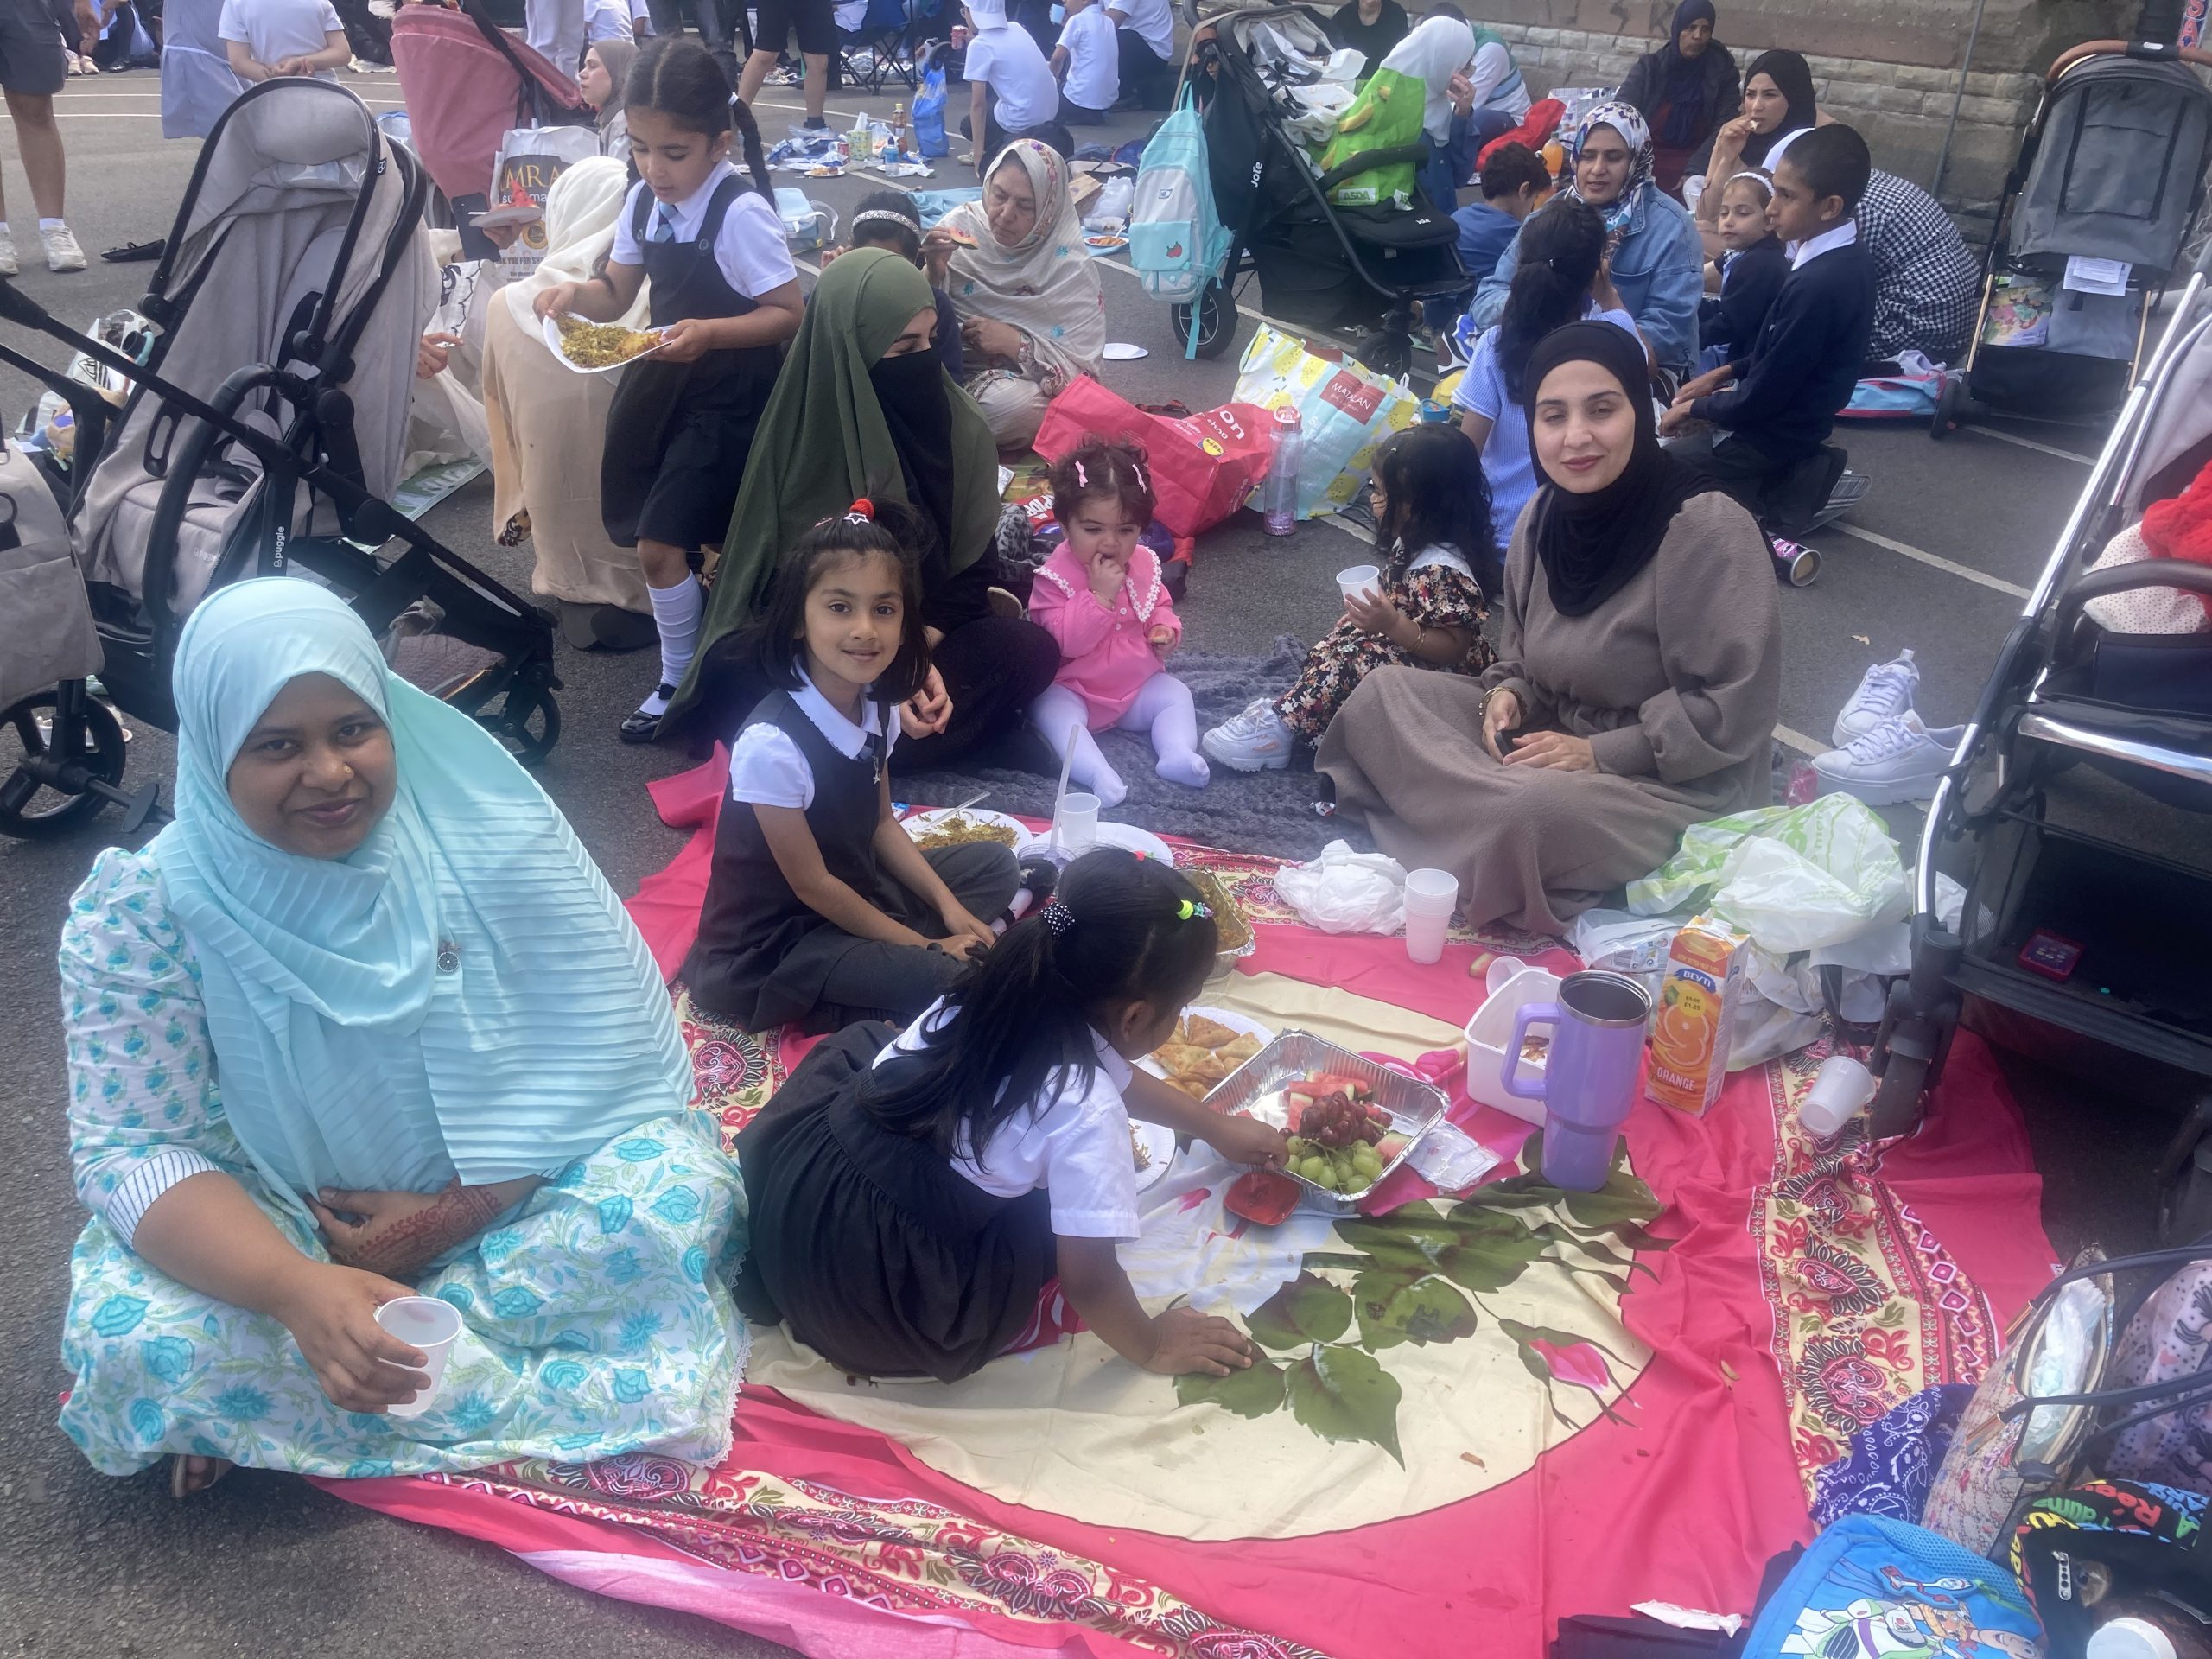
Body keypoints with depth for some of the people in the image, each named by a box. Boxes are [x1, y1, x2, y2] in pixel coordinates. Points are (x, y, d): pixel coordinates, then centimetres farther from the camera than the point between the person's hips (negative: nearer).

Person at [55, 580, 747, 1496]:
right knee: (124, 1334, -28)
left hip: (504, 1200, 1)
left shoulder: (490, 827, -16)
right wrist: (298, 1290, -36)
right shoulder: (141, 908, -16)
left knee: (678, 1197, -26)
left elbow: (608, 1050, -14)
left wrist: (457, 1213, -20)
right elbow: (131, 1147, -18)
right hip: (292, 1230, 0)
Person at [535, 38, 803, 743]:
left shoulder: (740, 212, -20)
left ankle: (681, 679, 12)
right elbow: (617, 293, 10)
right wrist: (575, 293, -12)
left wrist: (711, 332, -30)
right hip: (665, 381, 8)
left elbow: (791, 313, -18)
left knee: (661, 544, -9)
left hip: (728, 392, -8)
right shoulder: (645, 201, 1)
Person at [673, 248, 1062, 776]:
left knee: (1031, 650, -25)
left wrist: (924, 652, -17)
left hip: (926, 630, 3)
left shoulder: (955, 422, -7)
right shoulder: (805, 435, -15)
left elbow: (974, 556, -1)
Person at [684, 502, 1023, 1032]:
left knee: (995, 865, 10)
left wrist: (948, 906, -2)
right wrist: (922, 944, -14)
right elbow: (811, 884, -20)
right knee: (952, 980, -24)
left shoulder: (878, 709, -7)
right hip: (772, 942, -8)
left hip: (857, 895, 8)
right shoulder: (772, 744, -30)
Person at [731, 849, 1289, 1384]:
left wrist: (1216, 1126, 34)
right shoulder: (1086, 1110, -19)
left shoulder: (1003, 994, 3)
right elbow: (1087, 1282, -12)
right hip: (873, 1304, -6)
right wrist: (1152, 1346, 8)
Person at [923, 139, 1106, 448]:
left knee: (1008, 403, -36)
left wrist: (1015, 343, -23)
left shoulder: (1070, 268, -12)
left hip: (1024, 384, -1)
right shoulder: (962, 223, -5)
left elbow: (1082, 371, -14)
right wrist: (934, 272, -18)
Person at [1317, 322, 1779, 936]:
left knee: (1536, 813, -37)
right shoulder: (1544, 516, -1)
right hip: (1552, 731, 7)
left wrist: (1600, 753, -23)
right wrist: (1507, 694, -8)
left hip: (1677, 785, -7)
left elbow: (1735, 707, -20)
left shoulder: (1705, 528, -21)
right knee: (1382, 693, -2)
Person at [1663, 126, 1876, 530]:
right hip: (1795, 422, 10)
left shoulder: (1817, 285, -29)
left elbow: (1760, 400, -22)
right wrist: (1726, 374, 8)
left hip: (1772, 442, -10)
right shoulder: (1845, 258, 0)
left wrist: (1693, 407, -7)